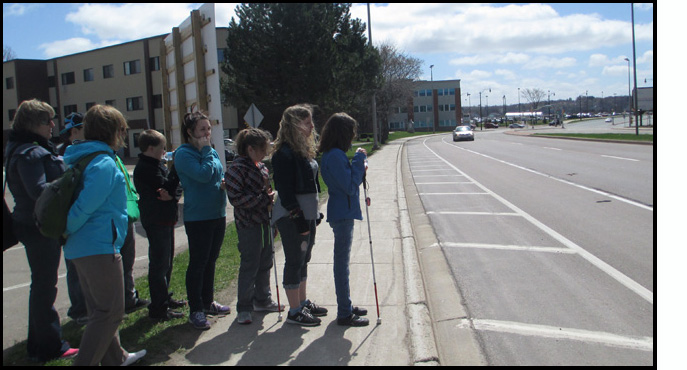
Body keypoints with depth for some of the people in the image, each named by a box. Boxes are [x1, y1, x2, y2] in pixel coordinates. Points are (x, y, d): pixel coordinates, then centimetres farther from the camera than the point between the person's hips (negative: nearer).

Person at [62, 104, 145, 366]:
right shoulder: (105, 164, -16)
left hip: (80, 248, 10)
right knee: (110, 313, -1)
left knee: (101, 310, 20)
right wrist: (66, 232, -7)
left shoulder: (79, 159, 13)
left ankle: (115, 358, 34)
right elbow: (85, 206, -20)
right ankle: (85, 362, 0)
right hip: (100, 246, -10)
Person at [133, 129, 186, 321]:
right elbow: (166, 187, -21)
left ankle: (165, 298, 32)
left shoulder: (157, 164, 14)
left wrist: (173, 194, -15)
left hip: (166, 219, 10)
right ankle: (158, 308, 3)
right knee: (159, 264, -5)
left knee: (167, 261, 19)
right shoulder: (145, 168, -16)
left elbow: (175, 186, 6)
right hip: (156, 221, -10)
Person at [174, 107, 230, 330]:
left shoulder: (211, 152, 13)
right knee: (198, 263, -1)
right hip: (198, 217, -8)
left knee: (210, 261, 16)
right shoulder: (183, 154, -11)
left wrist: (225, 183, 0)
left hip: (218, 214, 8)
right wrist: (206, 149, -14)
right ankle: (195, 310, 9)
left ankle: (208, 302, 29)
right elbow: (203, 174, -25)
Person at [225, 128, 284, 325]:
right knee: (250, 265, -2)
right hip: (248, 224, -8)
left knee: (265, 262, 16)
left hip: (264, 221, 8)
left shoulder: (261, 166, 13)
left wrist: (271, 201, 10)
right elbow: (235, 198, -20)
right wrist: (265, 199, -19)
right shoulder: (237, 168, -14)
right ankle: (243, 308, 11)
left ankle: (262, 300, 32)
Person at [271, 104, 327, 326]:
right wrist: (298, 218, -21)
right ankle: (295, 312, 10)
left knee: (303, 259, 17)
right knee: (295, 261, -1)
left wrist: (315, 212, 19)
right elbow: (285, 190, -20)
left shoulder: (304, 149, 13)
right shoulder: (285, 153, -17)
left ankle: (303, 303, 30)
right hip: (292, 216, -9)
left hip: (307, 213, 10)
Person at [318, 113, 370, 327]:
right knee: (342, 263, -3)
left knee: (342, 262, 17)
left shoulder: (333, 154, 12)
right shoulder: (335, 155, -19)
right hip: (342, 214, -11)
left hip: (341, 213, 11)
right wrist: (359, 160, -16)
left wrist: (358, 167, 6)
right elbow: (350, 186, -21)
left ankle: (346, 307, 29)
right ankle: (344, 314, 7)